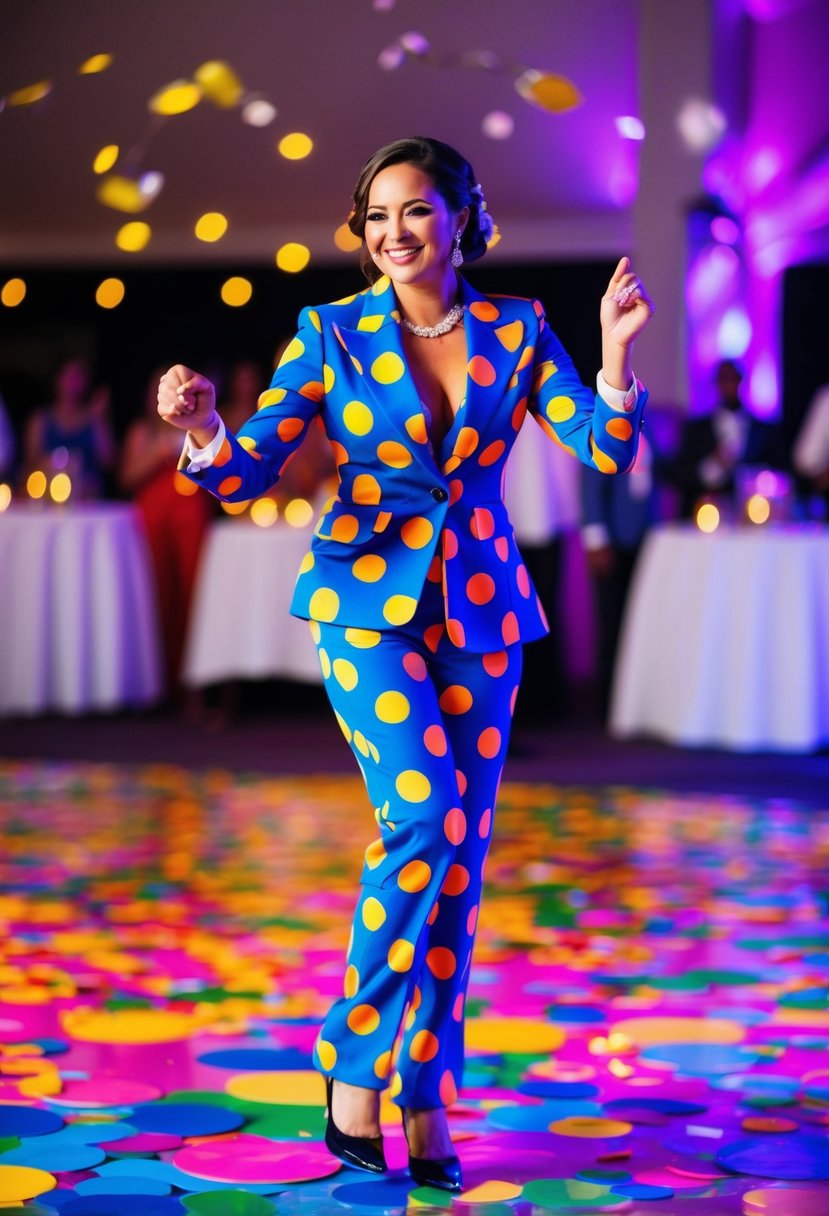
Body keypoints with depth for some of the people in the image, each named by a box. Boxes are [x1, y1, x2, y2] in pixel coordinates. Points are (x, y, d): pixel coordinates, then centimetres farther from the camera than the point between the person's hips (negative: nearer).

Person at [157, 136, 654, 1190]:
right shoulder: (332, 334, -1)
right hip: (369, 601, -3)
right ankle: (355, 1051, -6)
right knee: (425, 813, -23)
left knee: (459, 861, 3)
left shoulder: (516, 332, 3)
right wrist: (203, 430, -27)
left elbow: (605, 450, -2)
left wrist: (616, 354, -19)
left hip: (481, 614, 3)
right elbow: (244, 473, -5)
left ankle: (424, 1100, 14)